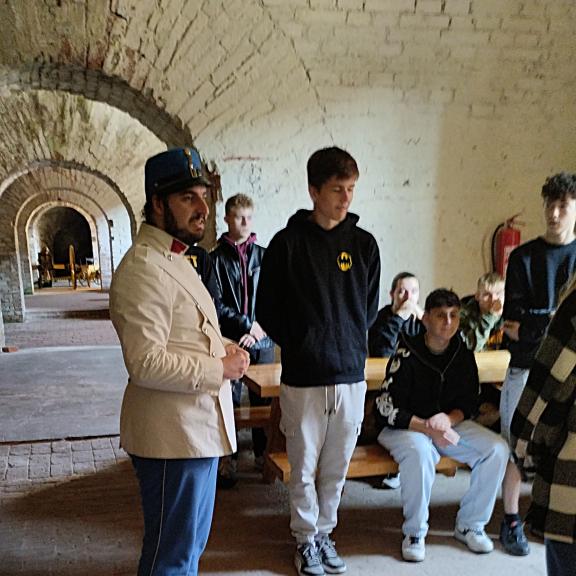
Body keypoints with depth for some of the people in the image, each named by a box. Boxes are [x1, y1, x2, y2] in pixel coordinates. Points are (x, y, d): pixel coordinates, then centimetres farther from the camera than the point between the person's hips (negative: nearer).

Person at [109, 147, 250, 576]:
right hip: (173, 435, -10)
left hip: (200, 427, 10)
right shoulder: (144, 269, -21)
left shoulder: (175, 259, 14)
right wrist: (219, 370, -18)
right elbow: (146, 364, -27)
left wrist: (225, 347, 6)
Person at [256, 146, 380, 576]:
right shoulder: (288, 243, -6)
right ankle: (306, 539, 28)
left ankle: (325, 532, 34)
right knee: (304, 467, 8)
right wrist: (301, 346, 0)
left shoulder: (364, 244, 3)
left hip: (351, 374, 3)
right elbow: (267, 311, 0)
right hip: (303, 377, -3)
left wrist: (349, 343, 7)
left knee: (337, 466, 15)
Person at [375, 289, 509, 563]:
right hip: (406, 427, -5)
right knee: (419, 453, -37)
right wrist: (427, 428, -26)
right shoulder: (407, 355, -16)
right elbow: (386, 409, -17)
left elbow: (468, 403, 5)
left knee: (497, 449, -16)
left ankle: (469, 525, 1)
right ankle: (414, 532, -14)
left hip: (450, 422, 5)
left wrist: (448, 419, -17)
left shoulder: (463, 354, -1)